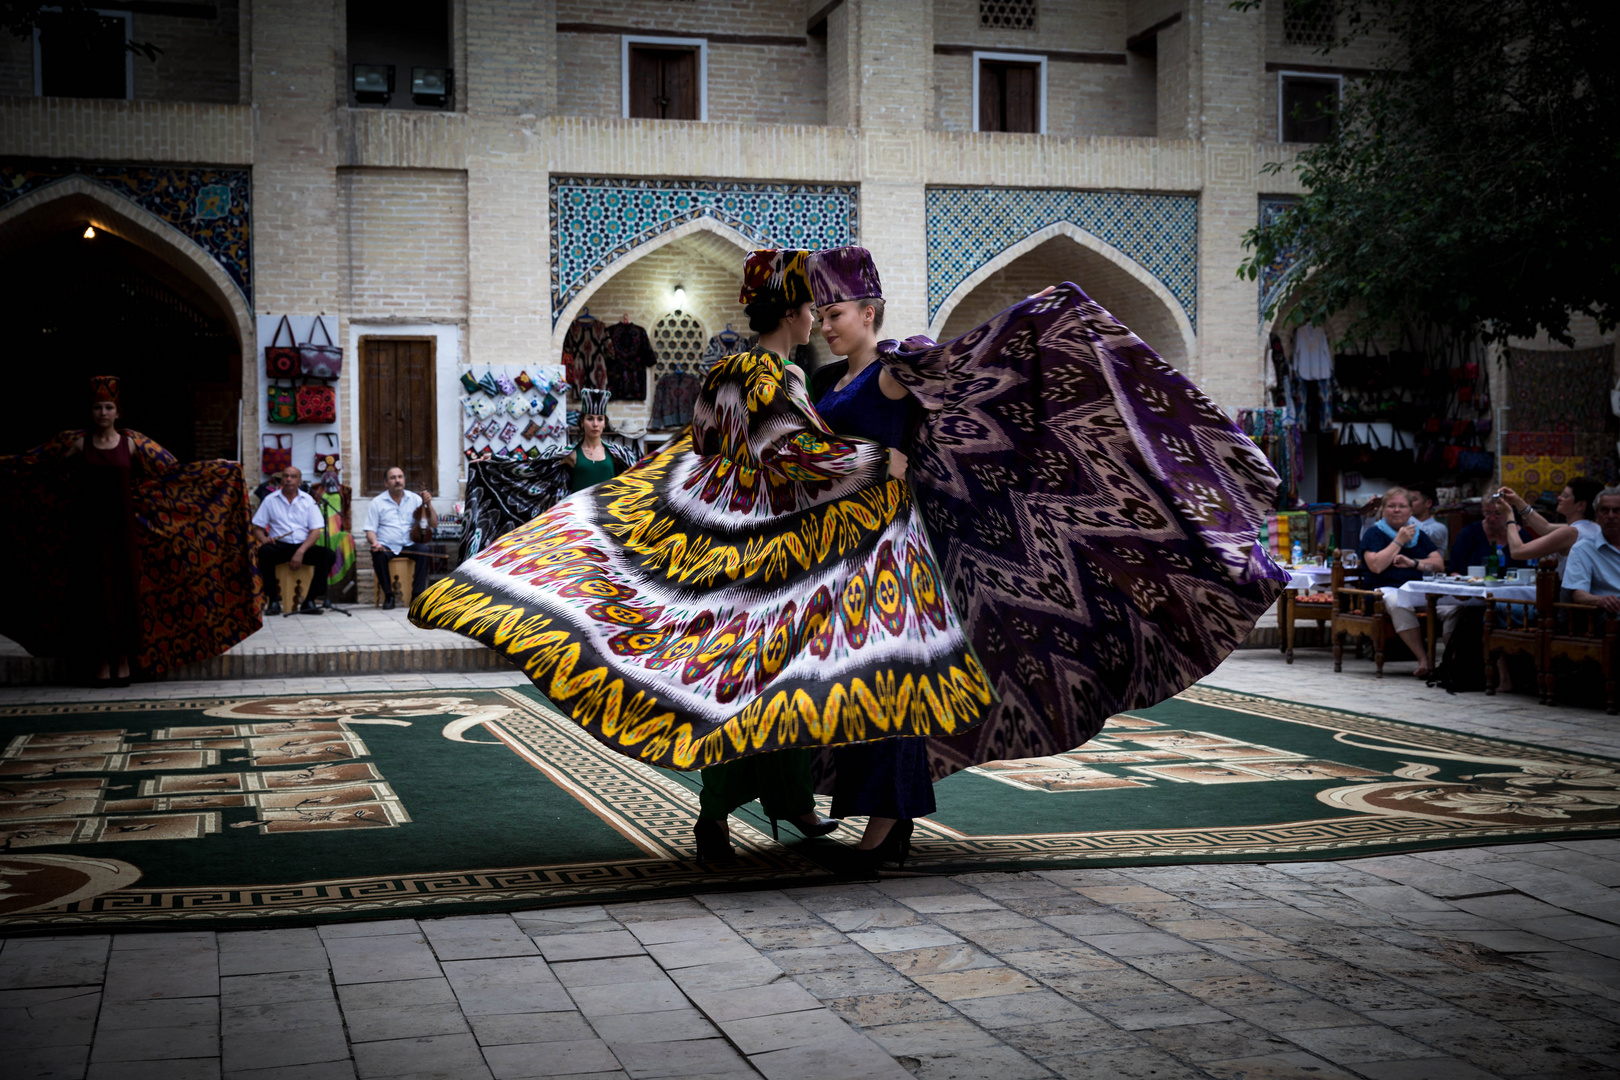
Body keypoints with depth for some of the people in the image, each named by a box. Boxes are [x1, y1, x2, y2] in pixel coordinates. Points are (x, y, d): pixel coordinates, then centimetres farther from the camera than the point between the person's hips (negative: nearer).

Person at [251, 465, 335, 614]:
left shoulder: (308, 500, 8)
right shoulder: (270, 500, 8)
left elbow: (315, 532, 1)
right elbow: (257, 528, 7)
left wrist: (301, 552, -14)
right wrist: (264, 539, -18)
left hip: (303, 546, 1)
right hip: (279, 545, -1)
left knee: (327, 555, -27)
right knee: (264, 552, -35)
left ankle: (309, 601, -21)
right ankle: (273, 601, -25)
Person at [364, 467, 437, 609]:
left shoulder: (415, 499, 9)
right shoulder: (377, 502, 7)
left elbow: (434, 525, 6)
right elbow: (370, 530, 3)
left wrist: (428, 505, -10)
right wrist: (374, 542, -19)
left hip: (409, 546, 1)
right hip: (386, 546, -1)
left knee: (424, 550, -30)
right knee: (378, 554, -35)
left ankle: (417, 595, -22)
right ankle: (388, 596, -19)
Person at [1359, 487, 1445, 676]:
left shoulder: (1419, 535, 24)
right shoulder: (1374, 533, 10)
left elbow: (1439, 565, 14)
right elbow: (1376, 566, -8)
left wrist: (1413, 563, -3)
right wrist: (1399, 541, -1)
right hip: (1386, 589, -4)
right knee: (1399, 604, -42)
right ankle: (1423, 659, -40)